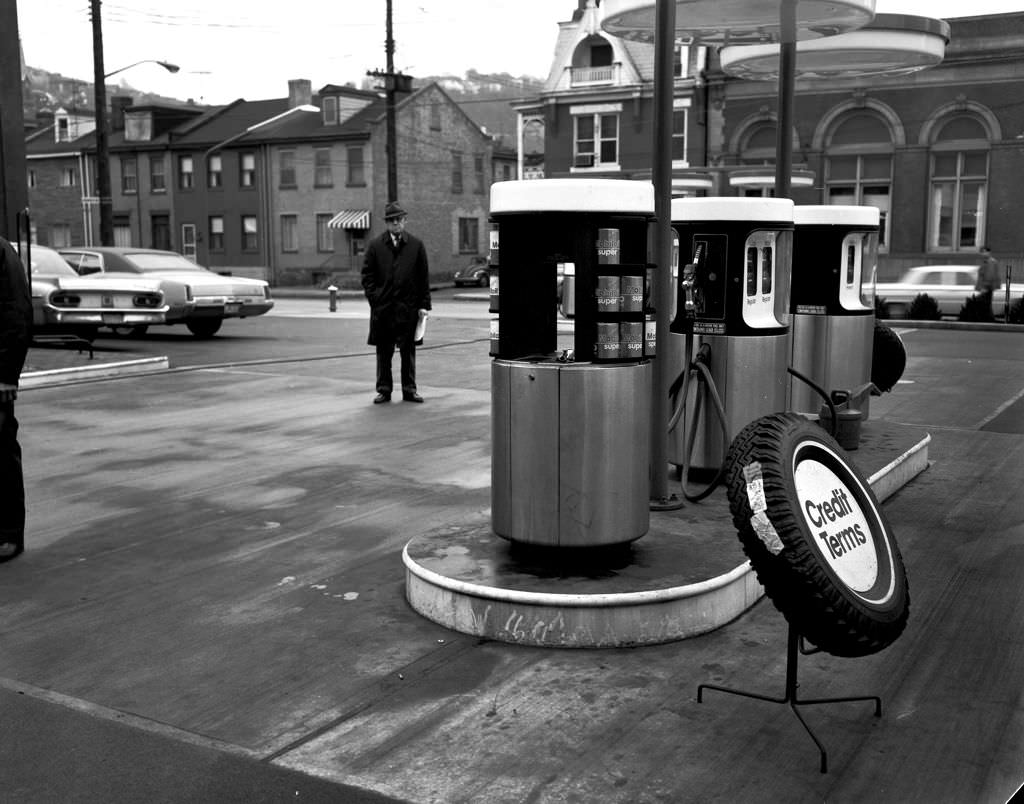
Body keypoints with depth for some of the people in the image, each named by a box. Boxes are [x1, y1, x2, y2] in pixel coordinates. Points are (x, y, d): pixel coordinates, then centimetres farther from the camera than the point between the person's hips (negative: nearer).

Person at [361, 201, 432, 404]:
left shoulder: (416, 245, 5)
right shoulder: (375, 245, 5)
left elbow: (424, 277, 4)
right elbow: (367, 275, 6)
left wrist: (424, 304, -1)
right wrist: (373, 298, -5)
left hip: (408, 307, 0)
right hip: (382, 308, 0)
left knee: (408, 351, 6)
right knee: (383, 352, 5)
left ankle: (409, 390, 15)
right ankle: (384, 390, 14)